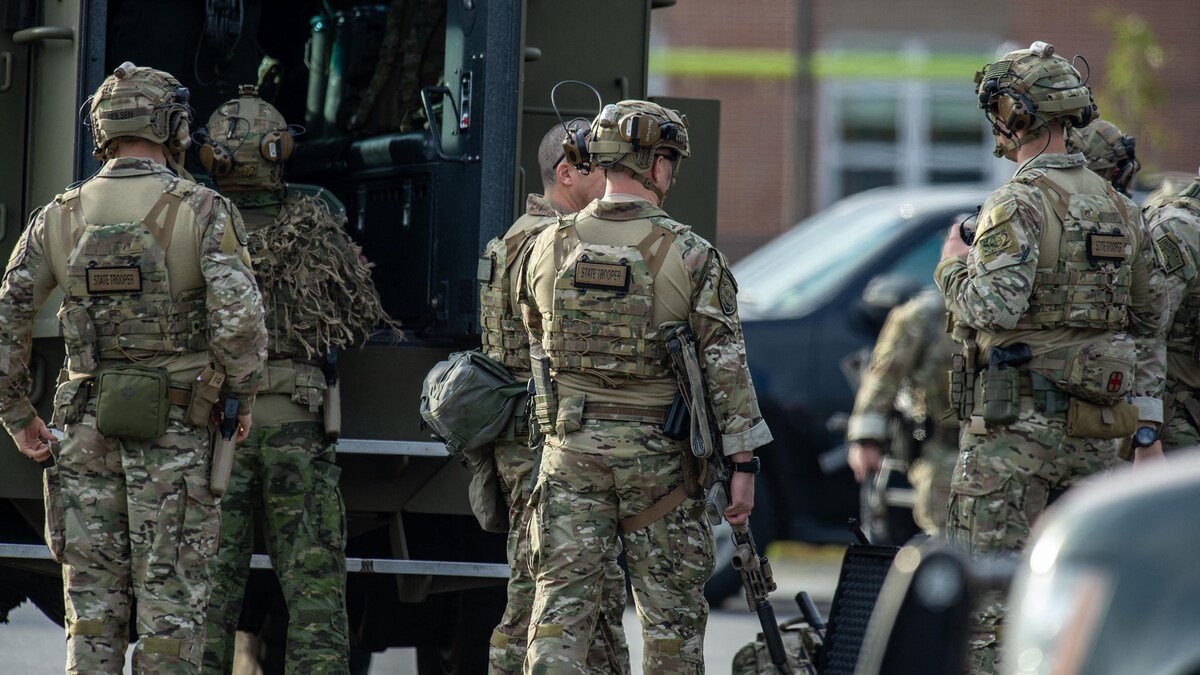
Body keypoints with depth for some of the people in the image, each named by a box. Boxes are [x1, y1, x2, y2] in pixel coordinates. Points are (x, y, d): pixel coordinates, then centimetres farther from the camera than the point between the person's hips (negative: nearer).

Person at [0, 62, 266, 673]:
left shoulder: (59, 217, 4)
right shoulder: (204, 212, -8)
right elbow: (238, 318, -19)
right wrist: (242, 397, -3)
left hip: (88, 430, 3)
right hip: (174, 436, -3)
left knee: (93, 601, 8)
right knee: (170, 601, 2)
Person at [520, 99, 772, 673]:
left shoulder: (548, 248, 2)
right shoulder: (691, 257, -8)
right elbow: (726, 364, -8)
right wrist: (742, 464, -3)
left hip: (571, 448, 2)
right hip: (659, 453, -2)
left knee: (562, 597, 1)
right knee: (672, 608, 8)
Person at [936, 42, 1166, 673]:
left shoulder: (1018, 205, -14)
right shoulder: (1117, 206, 11)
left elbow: (993, 308, -25)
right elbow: (1150, 318, 16)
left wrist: (953, 268, -7)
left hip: (1014, 425, -7)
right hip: (1093, 430, 7)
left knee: (986, 595, -3)